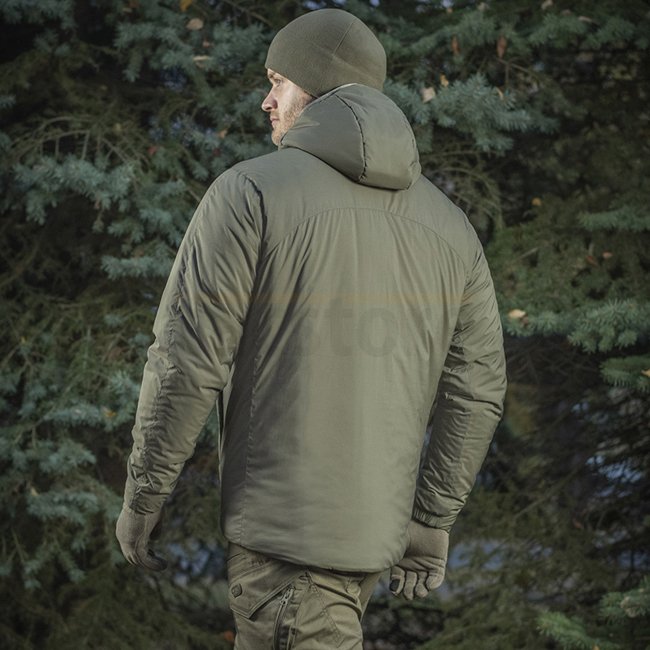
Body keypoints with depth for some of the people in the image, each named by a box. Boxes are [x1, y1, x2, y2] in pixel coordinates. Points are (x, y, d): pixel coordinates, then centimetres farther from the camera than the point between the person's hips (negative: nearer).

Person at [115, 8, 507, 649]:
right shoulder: (449, 225, 7)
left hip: (284, 524, -6)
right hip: (377, 522, 6)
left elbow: (186, 361, -13)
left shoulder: (249, 193, -10)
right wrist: (432, 523, 11)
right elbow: (476, 386, 5)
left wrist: (141, 497, -4)